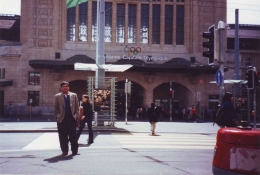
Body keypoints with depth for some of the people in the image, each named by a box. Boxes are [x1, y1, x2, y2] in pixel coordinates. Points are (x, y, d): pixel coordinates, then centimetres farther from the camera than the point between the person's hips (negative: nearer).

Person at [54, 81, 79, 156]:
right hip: (62, 119, 0)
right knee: (63, 137, 3)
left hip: (72, 118, 1)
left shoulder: (74, 95, 8)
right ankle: (64, 151, 13)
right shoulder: (57, 96, 6)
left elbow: (77, 107, 8)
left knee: (73, 136, 5)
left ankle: (74, 151, 13)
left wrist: (76, 115, -1)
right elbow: (56, 108, 6)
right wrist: (57, 116, -1)